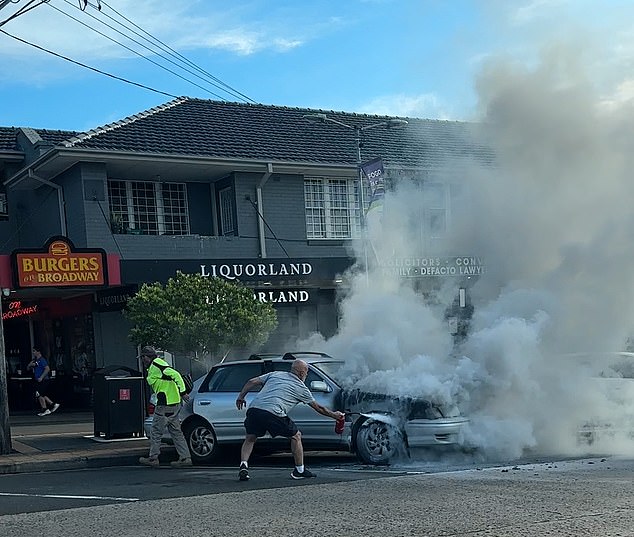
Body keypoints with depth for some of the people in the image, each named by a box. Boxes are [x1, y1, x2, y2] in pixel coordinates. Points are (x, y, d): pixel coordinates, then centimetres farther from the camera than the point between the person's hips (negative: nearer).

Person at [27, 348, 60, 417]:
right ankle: (53, 404, 17)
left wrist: (41, 377, -23)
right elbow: (28, 368, 19)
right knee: (42, 395, 11)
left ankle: (45, 410, 1)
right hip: (38, 381, 9)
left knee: (39, 395, -6)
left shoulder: (42, 360, -12)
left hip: (43, 380, -9)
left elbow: (47, 369, -22)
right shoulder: (34, 360, 16)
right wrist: (30, 365, -4)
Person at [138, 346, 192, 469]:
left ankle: (153, 458, 11)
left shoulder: (156, 365, -11)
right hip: (174, 404, 10)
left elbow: (175, 375, -19)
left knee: (156, 432, 2)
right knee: (176, 432, 11)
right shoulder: (153, 367, 18)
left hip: (165, 405, -10)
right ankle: (185, 458, 10)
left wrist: (182, 392, -22)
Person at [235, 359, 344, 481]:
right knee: (296, 436, 16)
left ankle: (243, 465, -1)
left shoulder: (275, 374, 26)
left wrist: (241, 397, 26)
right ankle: (299, 470, 20)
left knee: (250, 438, 21)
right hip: (273, 413, -4)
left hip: (254, 408, 4)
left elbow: (252, 382, 19)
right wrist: (334, 415, 39)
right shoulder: (301, 388, 17)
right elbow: (318, 408, 26)